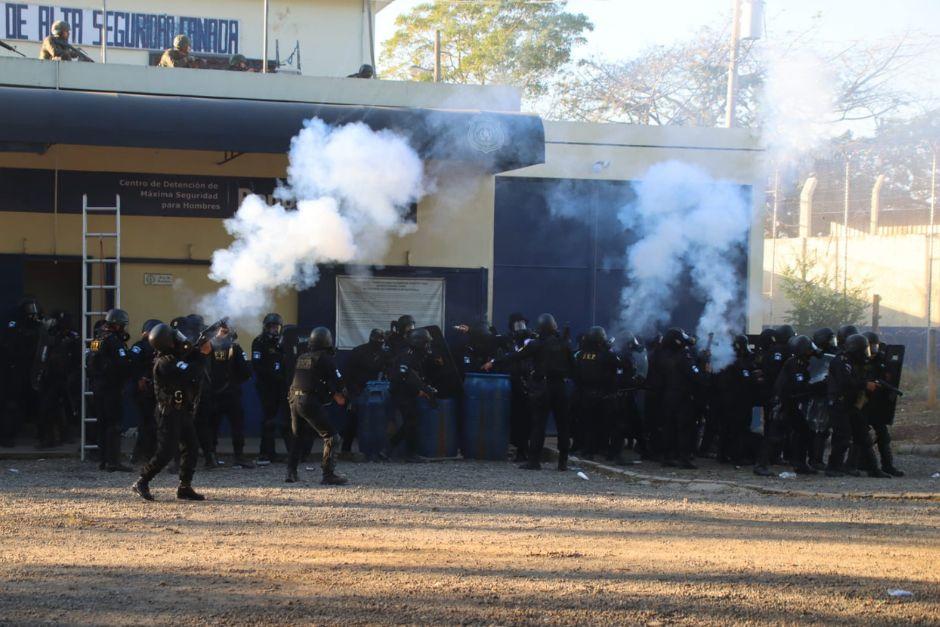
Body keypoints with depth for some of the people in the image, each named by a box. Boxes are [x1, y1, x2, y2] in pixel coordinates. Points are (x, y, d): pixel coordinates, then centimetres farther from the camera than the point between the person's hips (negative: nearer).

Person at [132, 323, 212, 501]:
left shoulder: (178, 355, 8)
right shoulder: (165, 363, -22)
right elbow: (190, 373, -30)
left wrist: (203, 348, -5)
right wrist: (202, 355, -21)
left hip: (184, 412, 9)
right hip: (170, 412, -9)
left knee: (191, 448, 6)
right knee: (166, 451, -10)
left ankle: (184, 488, 11)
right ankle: (141, 483, -1)